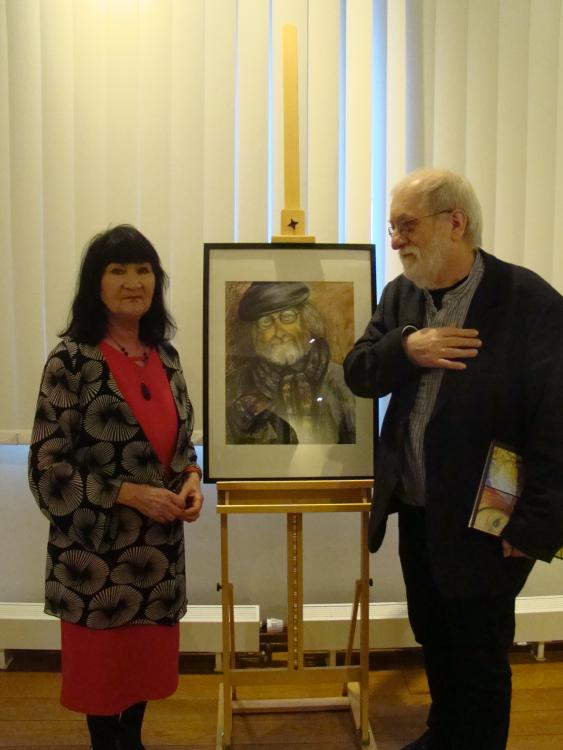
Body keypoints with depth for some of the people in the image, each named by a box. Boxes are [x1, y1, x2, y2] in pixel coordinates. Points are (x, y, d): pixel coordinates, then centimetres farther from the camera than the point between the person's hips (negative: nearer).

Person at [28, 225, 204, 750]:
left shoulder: (164, 354, 4)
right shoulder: (71, 360, -13)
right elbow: (48, 469, -14)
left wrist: (191, 480, -6)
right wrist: (130, 494, -20)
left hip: (158, 544, 5)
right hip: (95, 547, -5)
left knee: (146, 661, 19)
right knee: (101, 667, 13)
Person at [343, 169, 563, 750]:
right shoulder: (401, 293, 3)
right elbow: (357, 376, 2)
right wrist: (404, 347, -18)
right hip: (415, 512, 7)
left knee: (479, 660, 12)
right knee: (433, 639, 25)